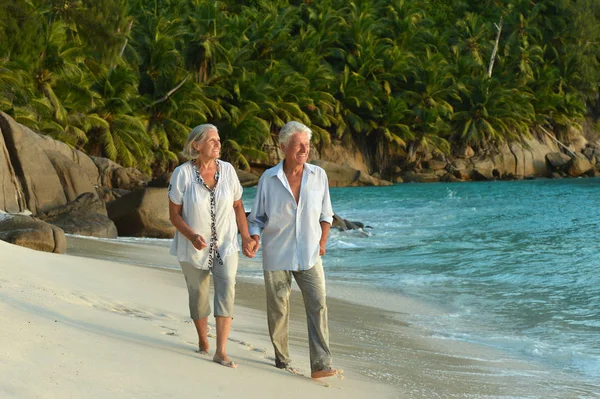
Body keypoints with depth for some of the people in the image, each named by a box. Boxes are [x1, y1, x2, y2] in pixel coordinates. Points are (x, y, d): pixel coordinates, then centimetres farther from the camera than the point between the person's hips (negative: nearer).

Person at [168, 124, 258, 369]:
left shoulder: (227, 170, -5)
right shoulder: (182, 174, -12)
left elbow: (238, 206, 5)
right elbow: (174, 213, -9)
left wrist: (246, 238, -3)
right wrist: (192, 236, -24)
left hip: (225, 245, 1)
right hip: (194, 247, -1)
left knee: (226, 288, -18)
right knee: (198, 296, 11)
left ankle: (221, 352, -21)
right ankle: (203, 342, 38)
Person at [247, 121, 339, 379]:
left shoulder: (318, 176, 0)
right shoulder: (268, 179, -5)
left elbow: (326, 214, 11)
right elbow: (257, 217, 2)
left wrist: (322, 242, 1)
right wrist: (253, 239, -16)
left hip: (308, 256, 1)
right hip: (276, 256, -1)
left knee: (317, 306, -10)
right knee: (278, 311, 6)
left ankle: (321, 365, -12)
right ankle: (282, 360, 22)